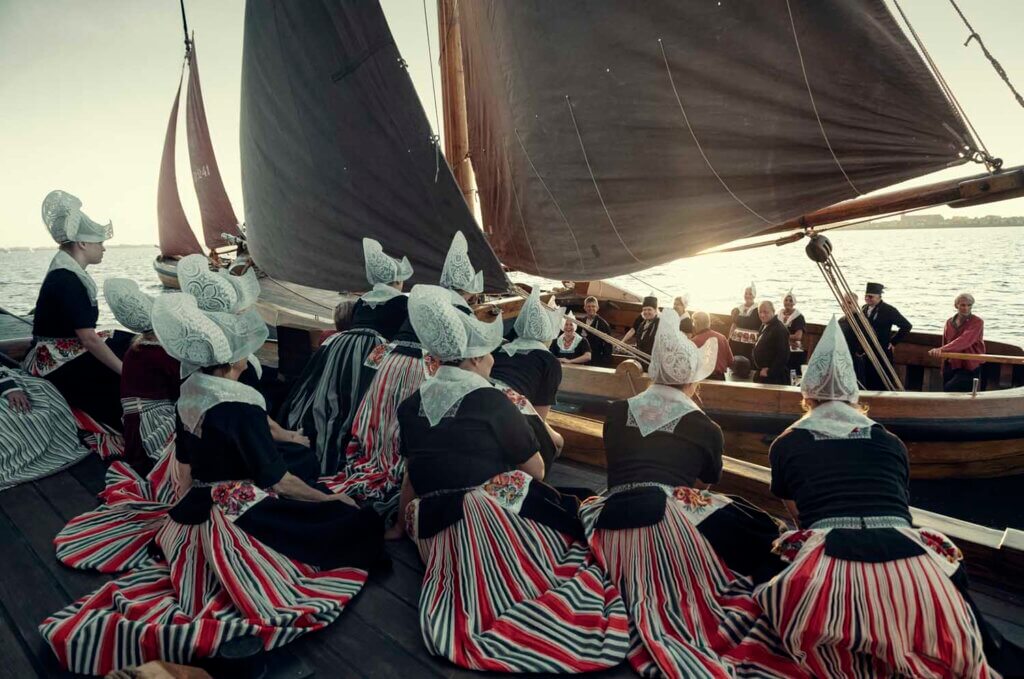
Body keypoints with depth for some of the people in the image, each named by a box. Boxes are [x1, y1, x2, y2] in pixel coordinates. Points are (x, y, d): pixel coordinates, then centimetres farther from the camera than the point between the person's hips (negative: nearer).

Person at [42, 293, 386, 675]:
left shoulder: (189, 393, 1)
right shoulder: (240, 407, -22)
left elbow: (187, 460, 15)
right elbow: (277, 480, -17)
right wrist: (331, 498, -6)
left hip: (198, 510, 9)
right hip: (242, 517, -9)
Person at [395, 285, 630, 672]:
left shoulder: (412, 405, 5)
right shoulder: (489, 400, -12)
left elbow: (411, 478, 18)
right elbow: (537, 470, -3)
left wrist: (405, 524, 33)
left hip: (438, 533, 6)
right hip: (503, 521, -6)